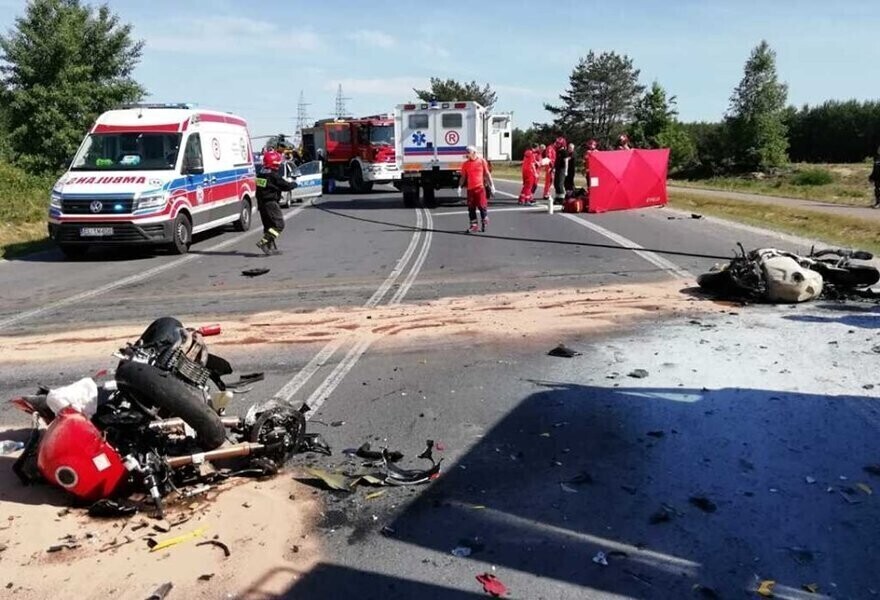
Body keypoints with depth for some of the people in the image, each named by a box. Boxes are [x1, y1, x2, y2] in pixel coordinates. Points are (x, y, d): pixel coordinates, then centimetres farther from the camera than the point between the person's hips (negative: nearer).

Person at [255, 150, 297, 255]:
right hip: (271, 203, -9)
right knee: (279, 224, -4)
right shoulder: (274, 175, -17)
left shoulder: (260, 173, 9)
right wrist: (294, 184, 8)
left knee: (268, 225, 15)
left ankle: (271, 247, 16)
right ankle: (263, 242, -14)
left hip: (261, 203, 9)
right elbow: (286, 186, -11)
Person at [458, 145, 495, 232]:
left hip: (480, 187, -3)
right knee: (471, 208, 4)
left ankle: (484, 223, 17)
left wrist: (492, 185, 3)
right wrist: (460, 187, -1)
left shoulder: (481, 161, 1)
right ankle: (474, 225, 13)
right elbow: (463, 177, 11)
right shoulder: (465, 163, 6)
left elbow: (487, 174, 6)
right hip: (470, 188, 3)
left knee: (482, 206, -2)